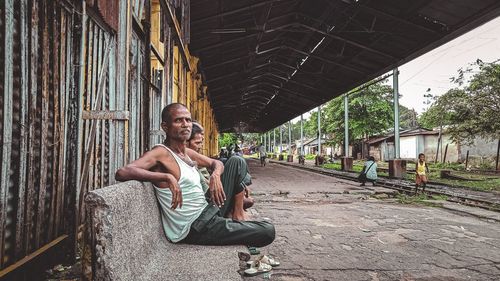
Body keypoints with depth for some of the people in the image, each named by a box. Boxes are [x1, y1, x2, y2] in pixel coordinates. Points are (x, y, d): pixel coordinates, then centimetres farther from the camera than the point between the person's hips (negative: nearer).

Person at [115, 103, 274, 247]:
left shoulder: (188, 153, 8)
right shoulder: (161, 153, -15)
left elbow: (216, 163, 18)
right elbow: (121, 173, -28)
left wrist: (215, 175, -4)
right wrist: (167, 177, -35)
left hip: (207, 212, 8)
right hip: (195, 229, -8)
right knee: (267, 231, -11)